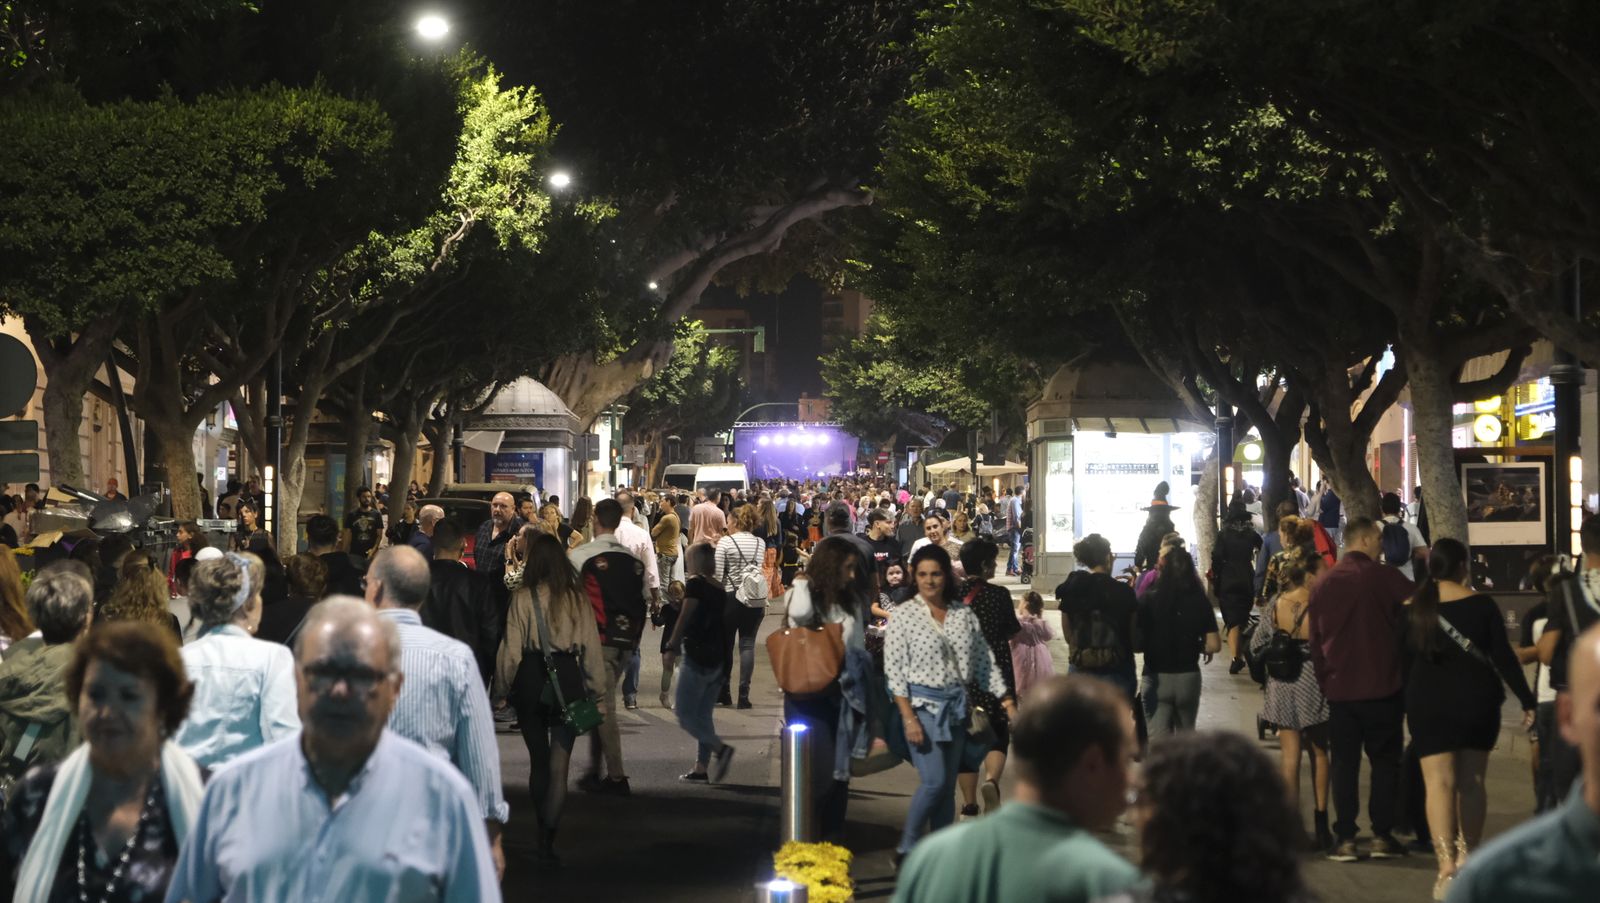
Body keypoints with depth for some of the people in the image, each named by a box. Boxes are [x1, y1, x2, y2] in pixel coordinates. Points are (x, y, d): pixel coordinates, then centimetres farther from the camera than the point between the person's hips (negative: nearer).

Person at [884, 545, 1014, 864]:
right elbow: (894, 670, -8)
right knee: (935, 781, -14)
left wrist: (1008, 701, 2)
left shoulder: (964, 616, 7)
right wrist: (908, 717, -15)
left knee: (948, 786, 6)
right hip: (922, 704, -4)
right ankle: (906, 849, 0)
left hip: (956, 706, 5)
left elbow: (984, 663, 10)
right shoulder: (904, 616, -4)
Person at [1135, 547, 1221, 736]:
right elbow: (1214, 645, -7)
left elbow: (1136, 644, -12)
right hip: (1188, 677, 2)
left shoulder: (1148, 601, -10)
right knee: (1186, 735, 23)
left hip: (1156, 678, -2)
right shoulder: (1199, 602, -5)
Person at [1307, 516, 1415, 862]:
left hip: (1339, 690, 3)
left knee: (1344, 763, 6)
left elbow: (1313, 638, 9)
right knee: (1384, 760, 7)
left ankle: (1345, 838, 3)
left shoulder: (1324, 583, 5)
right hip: (1382, 687, -3)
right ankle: (1382, 836, 4)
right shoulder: (1384, 577, -8)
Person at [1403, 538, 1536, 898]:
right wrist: (1527, 700, 1)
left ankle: (1447, 862, -21)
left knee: (1439, 781, -6)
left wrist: (1403, 707, 12)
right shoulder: (1482, 605, -5)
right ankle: (1469, 855, 26)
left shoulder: (1413, 609, 0)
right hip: (1478, 702, 1)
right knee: (1472, 780, 15)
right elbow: (1503, 657, -5)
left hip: (1429, 705, -1)